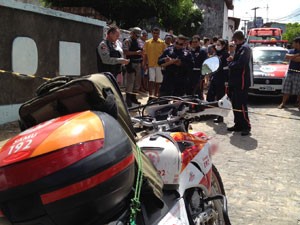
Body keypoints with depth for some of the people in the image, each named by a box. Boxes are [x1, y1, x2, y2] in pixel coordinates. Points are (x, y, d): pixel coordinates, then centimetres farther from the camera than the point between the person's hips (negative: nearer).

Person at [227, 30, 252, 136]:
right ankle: (238, 124, 21)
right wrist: (232, 60, 4)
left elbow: (240, 64, -23)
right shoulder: (240, 48, 18)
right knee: (235, 104, 13)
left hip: (241, 82, -10)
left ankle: (246, 126, -2)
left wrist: (230, 63, -8)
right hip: (236, 81, 10)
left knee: (241, 104, -8)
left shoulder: (245, 48, -13)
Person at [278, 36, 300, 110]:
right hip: (290, 72, 4)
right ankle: (283, 103, 14)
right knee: (286, 89, 6)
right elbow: (287, 56, -7)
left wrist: (291, 57, -5)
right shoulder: (291, 51, 12)